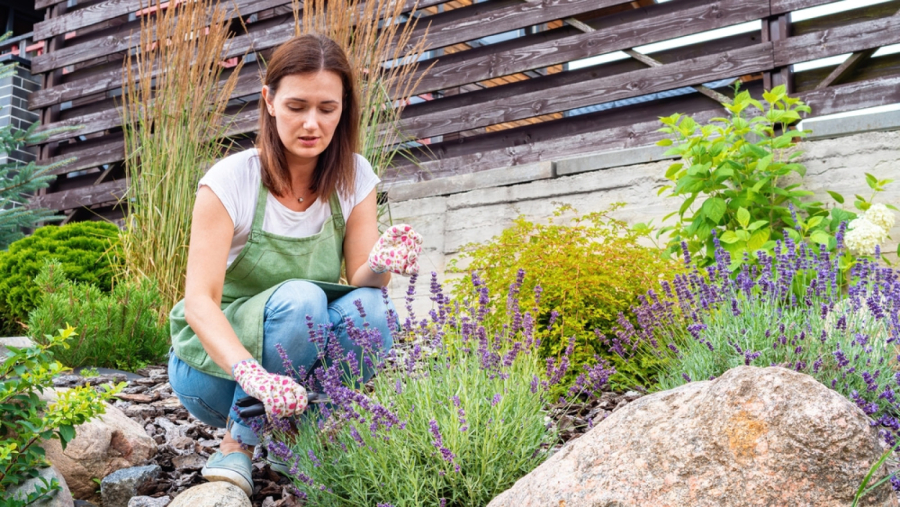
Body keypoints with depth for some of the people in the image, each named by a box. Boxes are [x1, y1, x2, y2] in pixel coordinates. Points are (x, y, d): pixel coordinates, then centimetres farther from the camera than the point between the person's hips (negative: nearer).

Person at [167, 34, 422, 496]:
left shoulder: (355, 177, -6)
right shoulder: (231, 180, -18)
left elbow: (359, 279, -10)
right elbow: (199, 300, -26)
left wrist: (380, 265, -36)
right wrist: (252, 375, -45)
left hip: (305, 365, 3)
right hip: (216, 367, -3)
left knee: (368, 307, -27)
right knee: (299, 298, -33)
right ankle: (236, 445, -11)